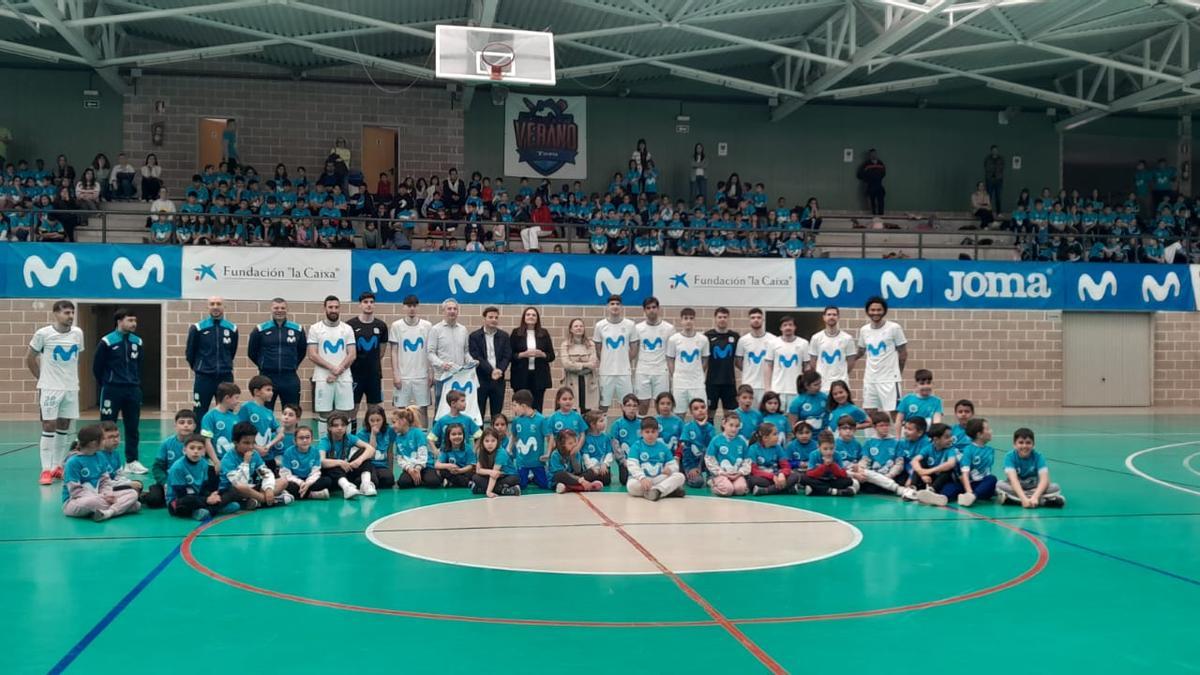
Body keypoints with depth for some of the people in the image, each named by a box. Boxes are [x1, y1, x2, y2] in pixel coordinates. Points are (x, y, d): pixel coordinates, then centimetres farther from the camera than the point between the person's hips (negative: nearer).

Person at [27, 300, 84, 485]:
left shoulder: (78, 333, 2)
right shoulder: (43, 334, -10)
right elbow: (29, 359, 2)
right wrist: (42, 378, 7)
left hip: (71, 388, 4)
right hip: (49, 388, -4)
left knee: (64, 427, 10)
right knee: (49, 427, -4)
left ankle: (57, 466, 21)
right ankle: (46, 470, -1)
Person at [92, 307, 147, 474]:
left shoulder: (137, 342, 6)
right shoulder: (107, 342, -8)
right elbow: (97, 367, -1)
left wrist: (137, 384, 11)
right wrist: (106, 385, 7)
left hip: (133, 390, 5)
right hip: (112, 391, -4)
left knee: (132, 427, 7)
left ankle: (132, 461, 14)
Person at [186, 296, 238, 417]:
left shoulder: (232, 328, 2)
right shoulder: (198, 328, -5)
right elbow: (190, 352, 6)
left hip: (226, 377, 2)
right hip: (204, 377, -2)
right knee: (200, 413, 1)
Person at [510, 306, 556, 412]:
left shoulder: (544, 333, 9)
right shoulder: (516, 333, 4)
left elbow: (552, 356, 8)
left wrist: (542, 354, -11)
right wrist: (522, 354, -15)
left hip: (539, 376, 1)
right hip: (521, 376, -1)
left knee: (537, 409, 0)